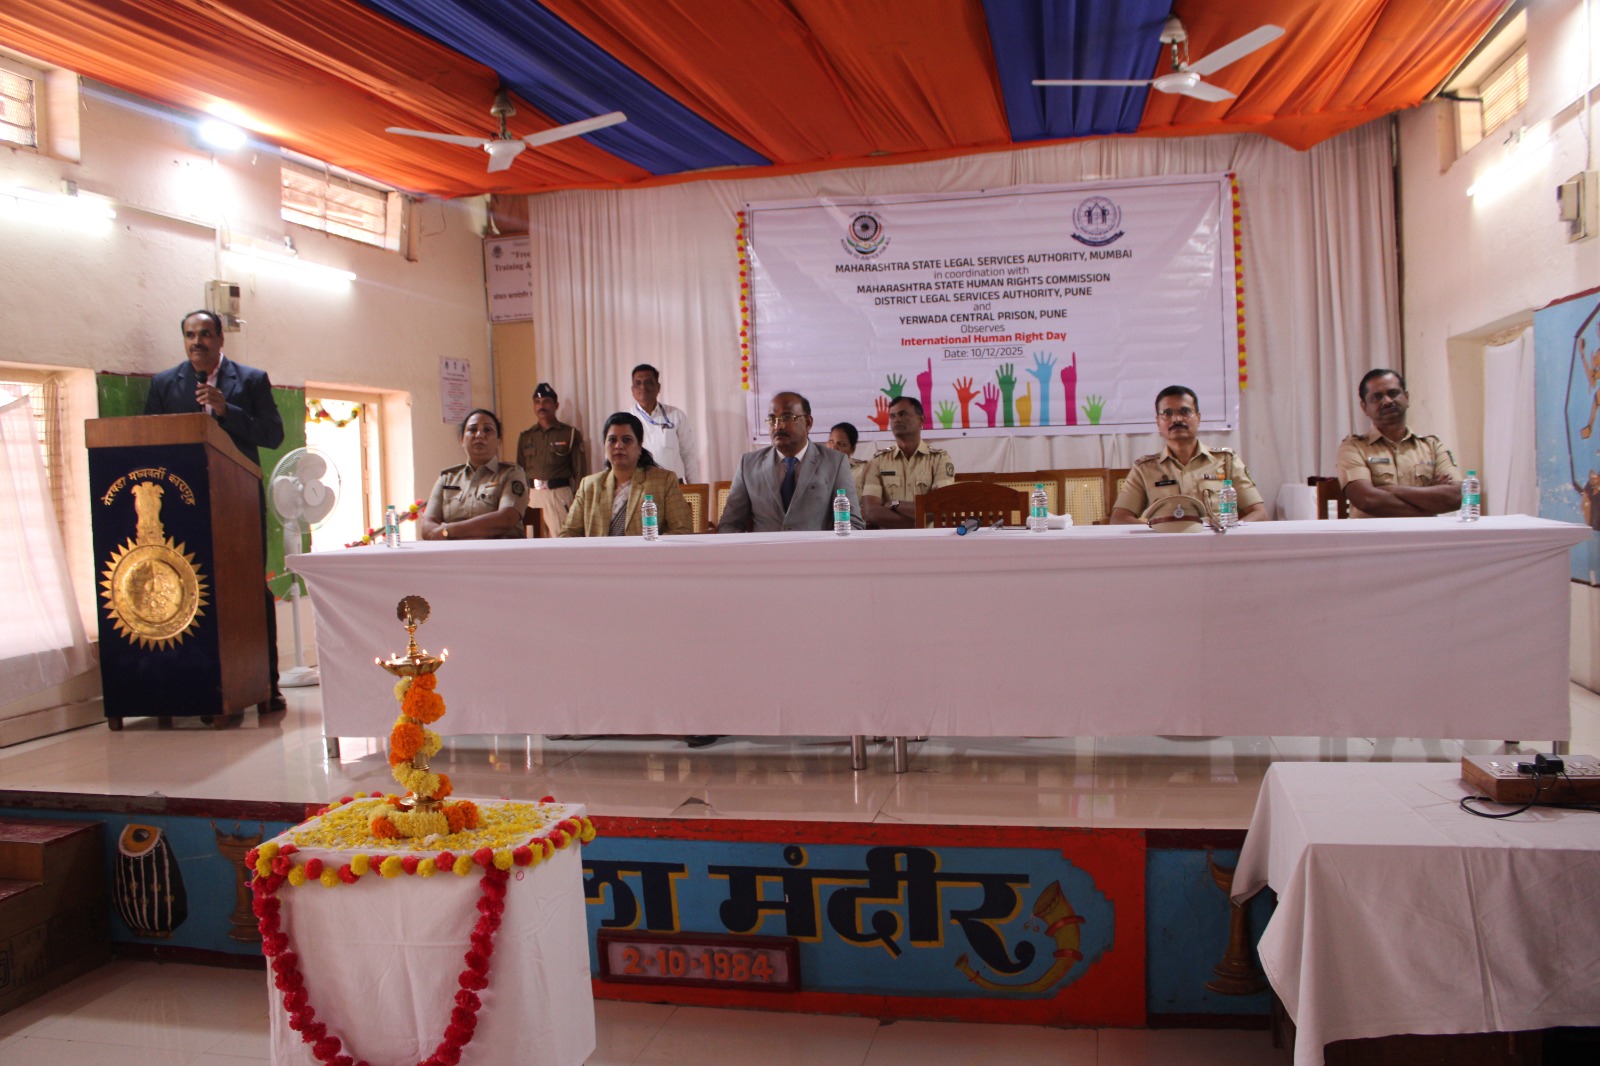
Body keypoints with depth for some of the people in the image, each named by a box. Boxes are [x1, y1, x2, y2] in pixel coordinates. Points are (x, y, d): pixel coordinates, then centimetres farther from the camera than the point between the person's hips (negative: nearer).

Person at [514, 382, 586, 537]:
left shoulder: (570, 434, 6)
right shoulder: (525, 436, 16)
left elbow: (579, 471, 3)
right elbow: (520, 469, 17)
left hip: (559, 493, -3)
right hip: (531, 494, 3)